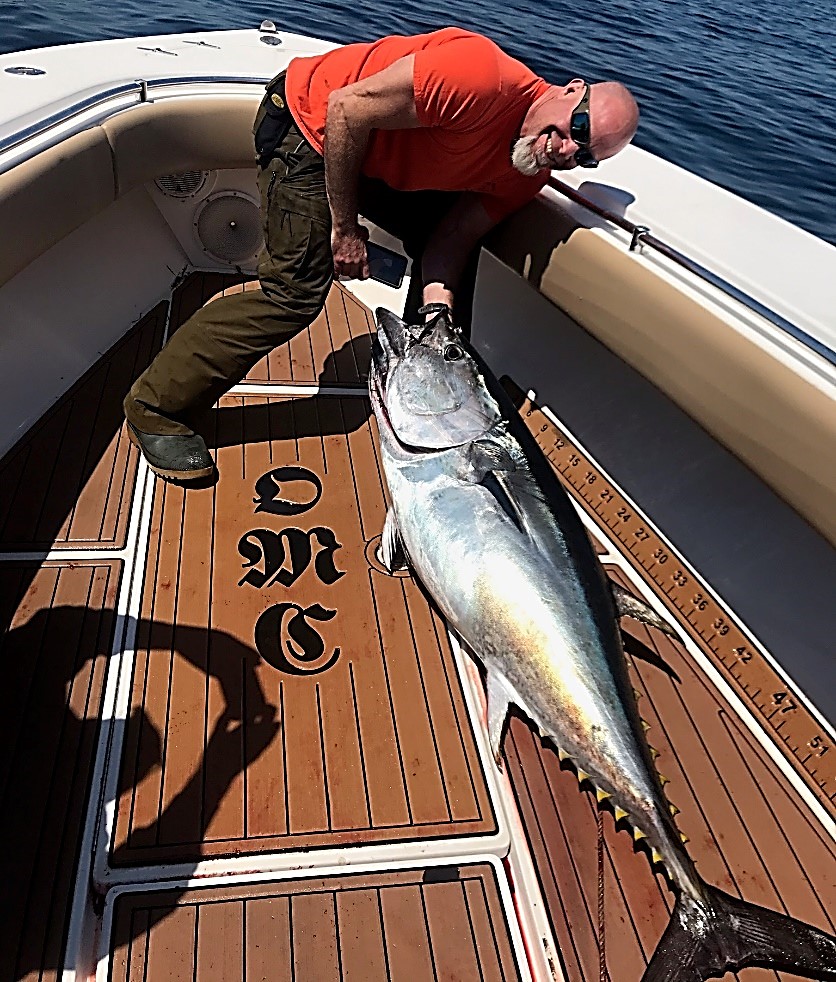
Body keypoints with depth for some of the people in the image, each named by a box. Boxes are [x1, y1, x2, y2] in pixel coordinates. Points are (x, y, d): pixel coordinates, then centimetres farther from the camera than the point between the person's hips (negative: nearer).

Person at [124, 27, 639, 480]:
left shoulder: (527, 174, -7)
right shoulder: (480, 76, -31)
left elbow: (453, 237, -7)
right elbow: (346, 108, -27)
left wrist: (437, 309, -24)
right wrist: (345, 227, -22)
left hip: (380, 158, 8)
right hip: (310, 122, -8)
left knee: (457, 241, 3)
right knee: (297, 292, -16)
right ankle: (156, 407, -5)